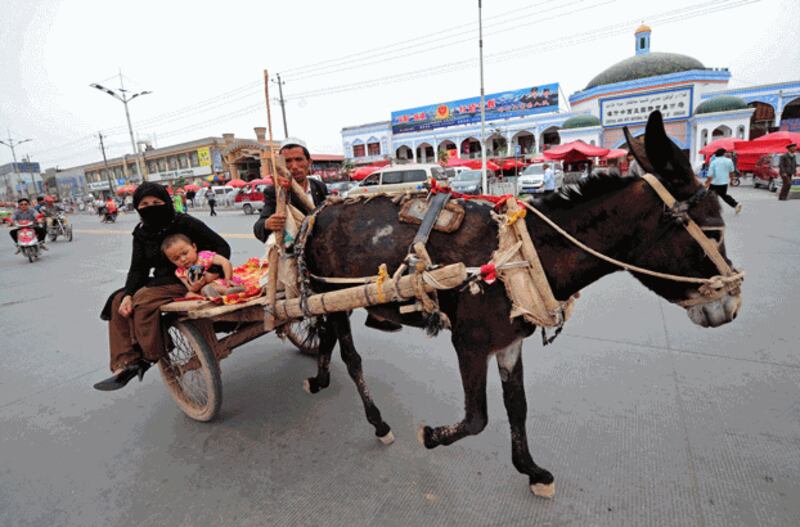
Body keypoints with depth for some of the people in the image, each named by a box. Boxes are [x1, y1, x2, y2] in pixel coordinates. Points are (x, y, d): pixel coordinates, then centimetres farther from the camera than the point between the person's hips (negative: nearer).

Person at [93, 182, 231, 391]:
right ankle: (125, 364, -5)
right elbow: (138, 267, 4)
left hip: (186, 282, -8)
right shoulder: (142, 232, 8)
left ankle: (148, 357, -13)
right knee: (118, 301, -4)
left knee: (144, 300, -27)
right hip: (161, 281, 8)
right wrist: (128, 294, -14)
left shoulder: (185, 223, -12)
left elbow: (221, 247, -14)